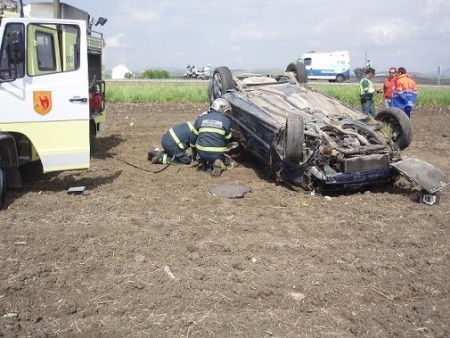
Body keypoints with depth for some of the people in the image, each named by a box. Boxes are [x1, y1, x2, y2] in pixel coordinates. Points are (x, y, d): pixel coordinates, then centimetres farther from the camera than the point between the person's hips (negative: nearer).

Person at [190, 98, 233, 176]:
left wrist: (193, 148, 27)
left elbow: (193, 137, 11)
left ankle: (202, 162, 8)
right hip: (218, 154, -3)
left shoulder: (201, 118, 6)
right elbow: (227, 140, 9)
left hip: (202, 152, 3)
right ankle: (217, 164, -7)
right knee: (225, 158, 27)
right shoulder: (226, 120, 0)